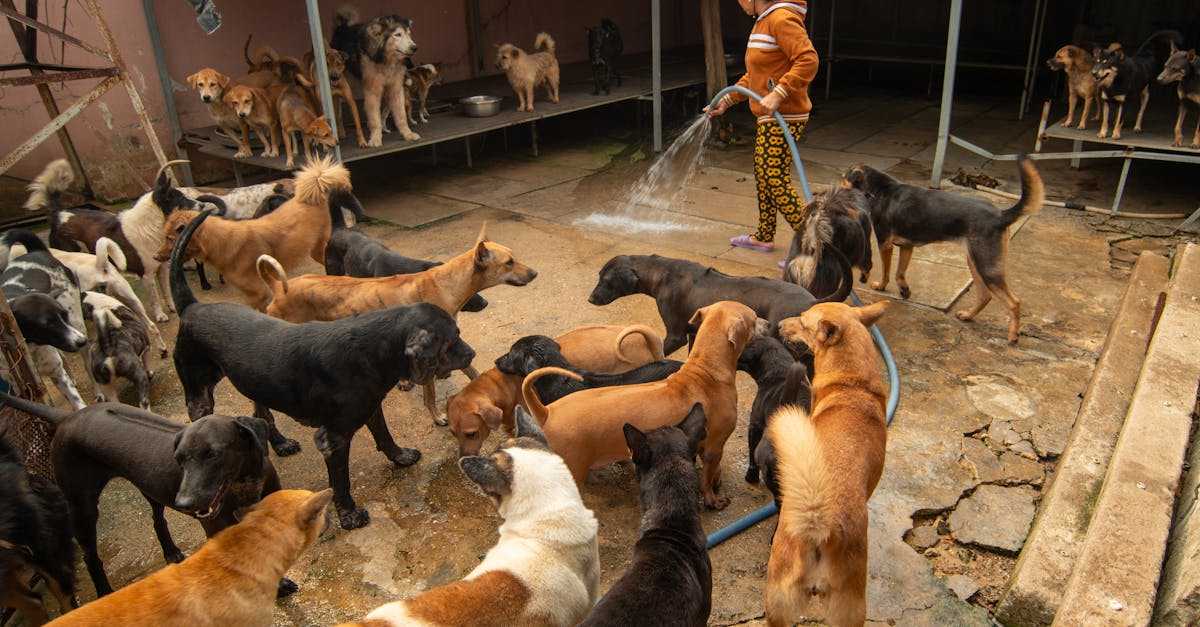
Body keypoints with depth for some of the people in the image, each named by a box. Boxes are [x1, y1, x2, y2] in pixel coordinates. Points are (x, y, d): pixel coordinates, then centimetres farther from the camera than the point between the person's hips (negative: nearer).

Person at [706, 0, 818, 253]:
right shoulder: (762, 22, 17)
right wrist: (727, 100, 24)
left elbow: (808, 60, -27)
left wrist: (777, 94, -31)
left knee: (776, 181, -10)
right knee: (762, 174, 18)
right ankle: (764, 237, 32)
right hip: (769, 118, 11)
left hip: (783, 118, -11)